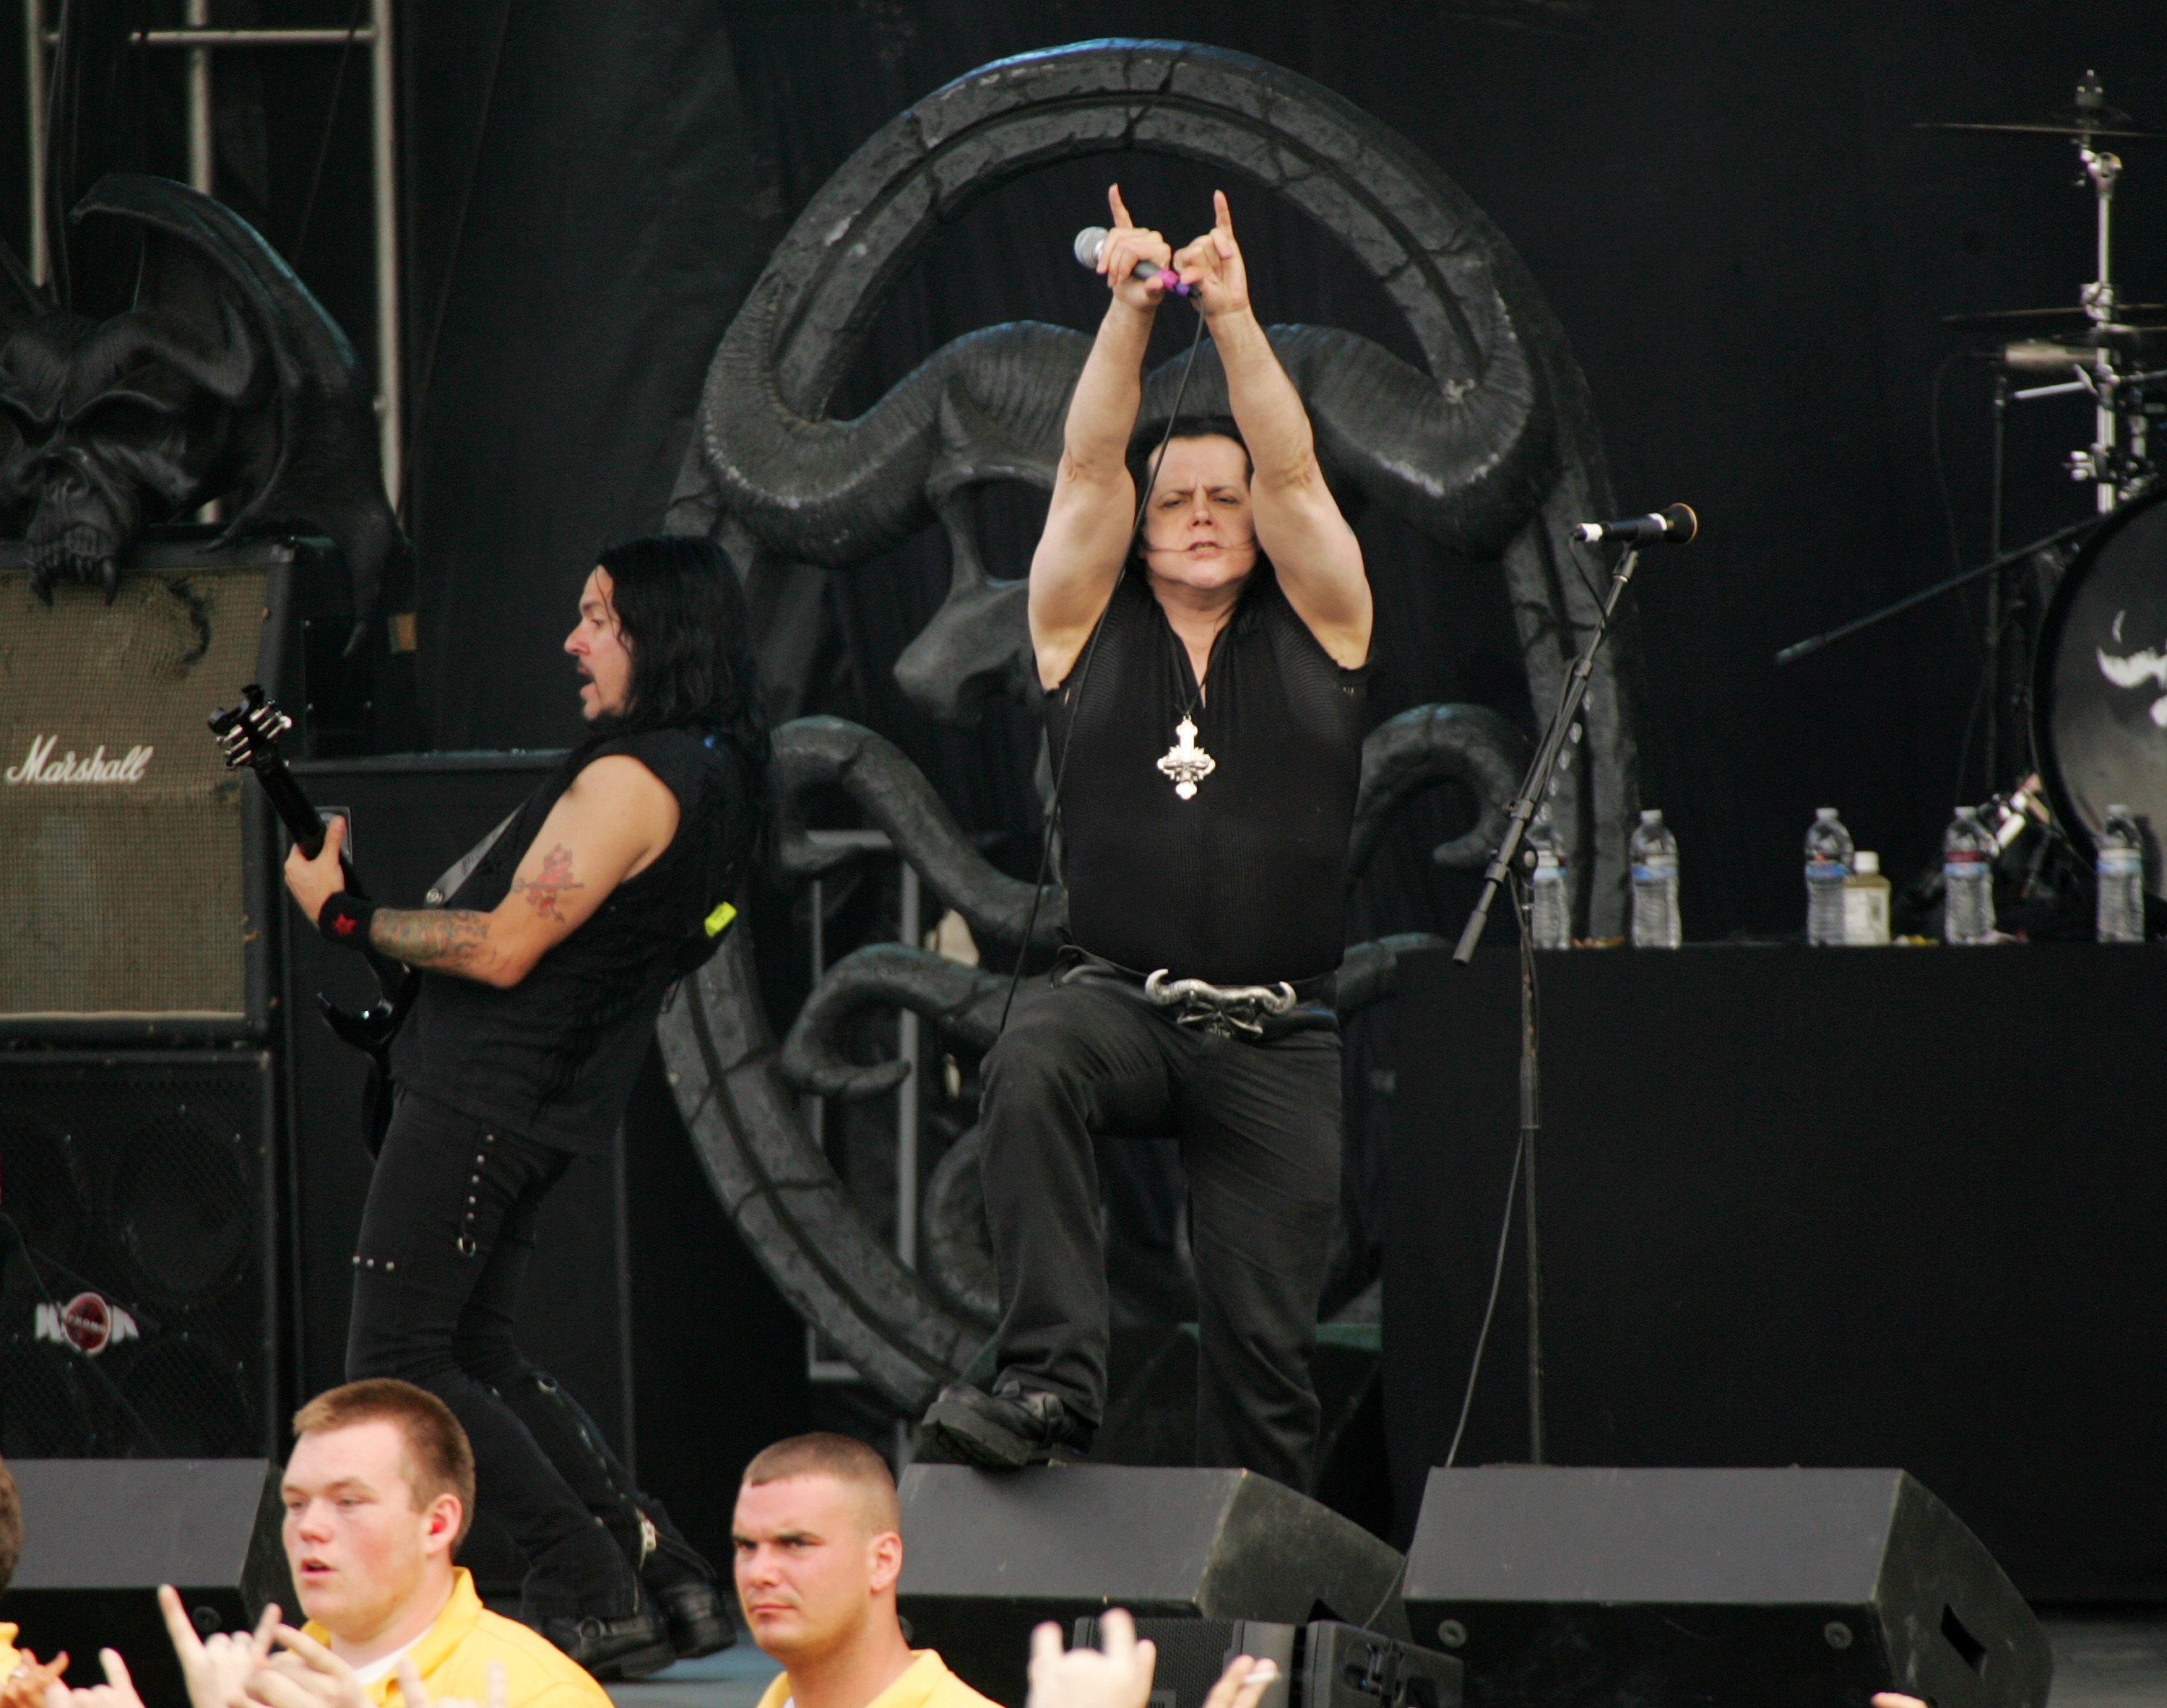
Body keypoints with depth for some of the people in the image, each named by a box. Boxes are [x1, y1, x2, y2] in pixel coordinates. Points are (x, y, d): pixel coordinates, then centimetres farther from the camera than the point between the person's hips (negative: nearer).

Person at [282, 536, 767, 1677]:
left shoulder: (627, 779, -20)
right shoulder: (720, 774, 12)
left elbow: (503, 949, -22)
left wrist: (344, 915, -11)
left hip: (479, 1099, -10)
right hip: (551, 1102, 10)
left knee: (394, 1366, -6)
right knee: (477, 1355, 18)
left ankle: (591, 1593, -7)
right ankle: (664, 1576, 12)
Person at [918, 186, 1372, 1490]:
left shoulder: (1314, 632, 10)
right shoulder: (1091, 634, 11)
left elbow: (1294, 472, -2)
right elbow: (1089, 465, 0)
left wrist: (1233, 316, -12)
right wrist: (1130, 313, -11)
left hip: (1279, 1040, 1)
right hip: (1124, 996, -1)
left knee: (1267, 1345, -1)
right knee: (1033, 1062, -37)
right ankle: (1051, 1383, -41)